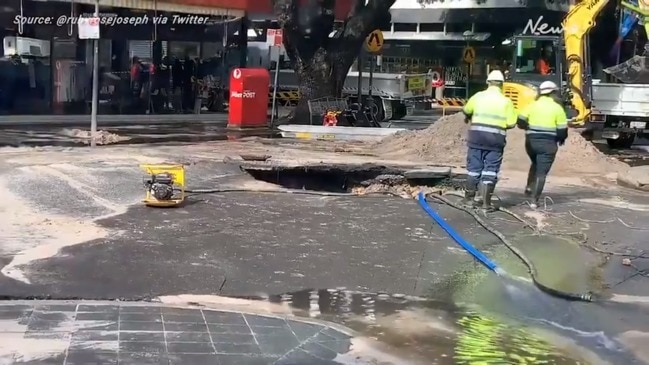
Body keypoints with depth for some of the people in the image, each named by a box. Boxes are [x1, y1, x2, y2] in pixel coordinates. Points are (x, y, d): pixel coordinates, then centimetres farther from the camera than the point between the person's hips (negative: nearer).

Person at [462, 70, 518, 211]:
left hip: (477, 135, 1)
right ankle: (486, 202, 3)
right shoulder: (506, 101, -1)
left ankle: (469, 198, 17)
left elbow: (466, 111, 17)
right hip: (496, 138, -1)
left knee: (474, 167, 11)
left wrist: (468, 118, 40)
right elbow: (511, 123, -4)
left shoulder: (479, 96, 2)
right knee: (490, 170, 4)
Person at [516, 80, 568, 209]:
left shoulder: (532, 105, 3)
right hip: (548, 144, -3)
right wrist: (561, 139, 15)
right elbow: (562, 130, -6)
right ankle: (534, 201, -4)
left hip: (531, 142, 3)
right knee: (541, 172, 0)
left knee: (535, 164, 30)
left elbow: (520, 122, -1)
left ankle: (529, 187, 19)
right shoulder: (557, 108, -4)